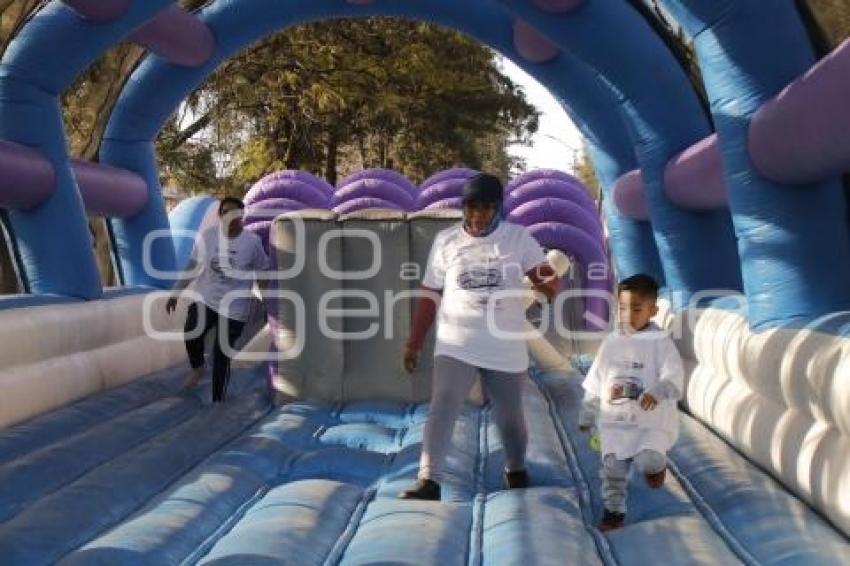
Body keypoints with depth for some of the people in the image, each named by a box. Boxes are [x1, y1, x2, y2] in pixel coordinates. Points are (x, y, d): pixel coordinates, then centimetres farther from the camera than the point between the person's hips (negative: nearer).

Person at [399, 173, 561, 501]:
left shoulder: (518, 238, -1)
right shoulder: (446, 240, 2)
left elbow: (546, 276, -8)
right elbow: (429, 295, 7)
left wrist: (549, 284, -34)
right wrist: (414, 344, 6)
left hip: (505, 349, 0)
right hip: (455, 347, 0)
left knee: (510, 416, 13)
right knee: (442, 410, -15)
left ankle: (516, 470, 38)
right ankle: (428, 480, -13)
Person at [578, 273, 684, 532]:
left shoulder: (661, 342, -8)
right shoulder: (611, 342, 5)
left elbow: (674, 377, -18)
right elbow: (595, 383, 12)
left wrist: (656, 393, -39)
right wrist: (587, 416, 15)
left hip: (652, 421, -4)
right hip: (615, 422, 4)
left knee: (647, 462, -21)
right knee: (613, 470, 8)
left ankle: (656, 465, 14)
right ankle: (613, 510, 26)